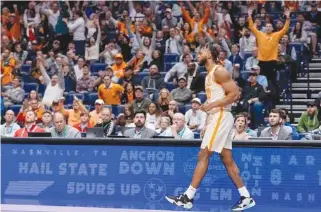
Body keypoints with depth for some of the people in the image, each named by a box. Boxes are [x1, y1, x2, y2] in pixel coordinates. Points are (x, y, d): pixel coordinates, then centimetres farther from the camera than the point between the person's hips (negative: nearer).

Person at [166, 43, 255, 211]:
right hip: (216, 118, 10)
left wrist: (212, 104, -21)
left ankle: (188, 197, -10)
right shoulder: (210, 74, 20)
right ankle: (246, 197, 8)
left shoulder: (219, 71, -11)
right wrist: (207, 125, 21)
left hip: (221, 117, -10)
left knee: (203, 155, -10)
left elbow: (234, 94, -18)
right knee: (227, 159, 8)